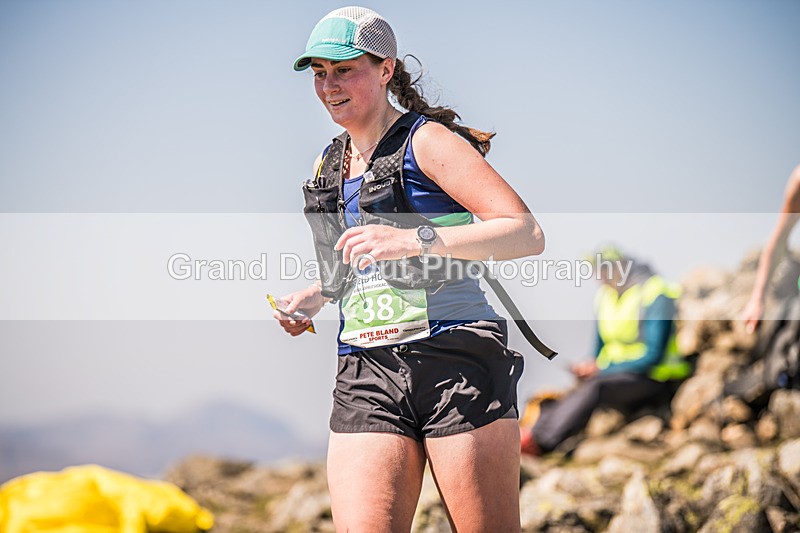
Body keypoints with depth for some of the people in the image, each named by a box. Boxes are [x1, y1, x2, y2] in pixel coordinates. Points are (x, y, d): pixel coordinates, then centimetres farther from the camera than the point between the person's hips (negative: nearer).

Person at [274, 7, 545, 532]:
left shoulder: (426, 141, -3)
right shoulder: (329, 165, 19)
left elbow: (528, 234, -14)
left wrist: (416, 239, -24)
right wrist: (314, 295, 17)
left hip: (455, 363, -5)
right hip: (366, 376, 6)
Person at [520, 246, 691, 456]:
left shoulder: (655, 295, -12)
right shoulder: (605, 295, 10)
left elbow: (653, 355, -17)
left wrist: (602, 369, -19)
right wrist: (589, 369, -5)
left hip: (650, 379, -8)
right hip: (614, 374, 8)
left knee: (594, 388, -35)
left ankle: (539, 441, -46)